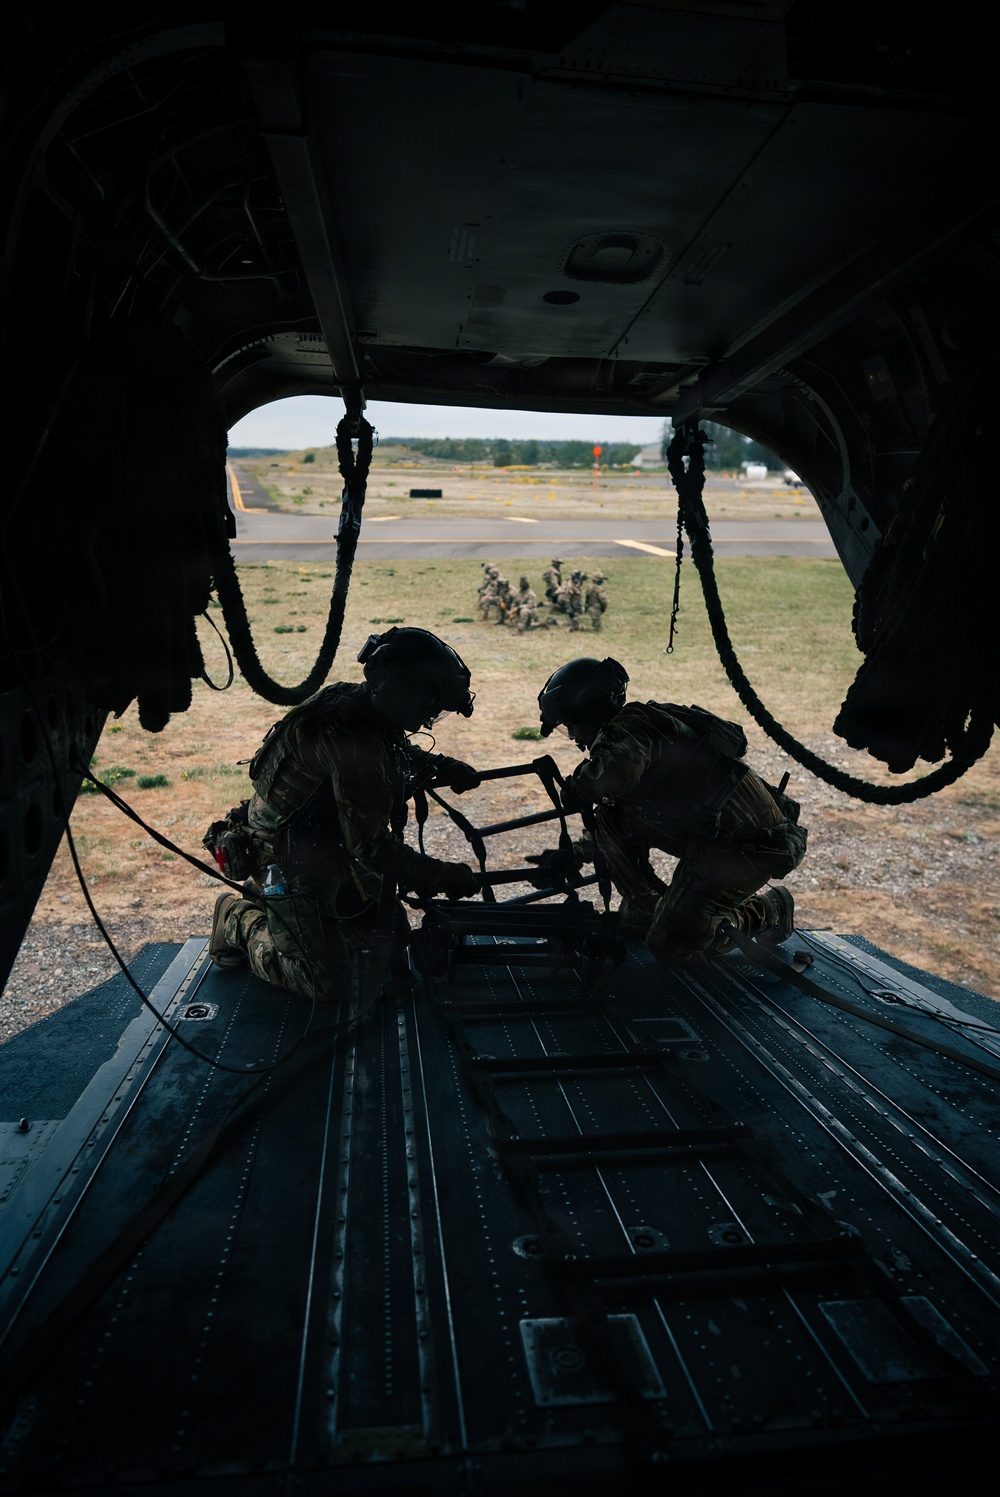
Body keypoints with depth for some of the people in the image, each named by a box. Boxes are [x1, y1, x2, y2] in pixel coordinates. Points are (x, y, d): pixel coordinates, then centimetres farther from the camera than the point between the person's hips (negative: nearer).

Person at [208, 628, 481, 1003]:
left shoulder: (354, 700, -5)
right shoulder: (353, 739, -34)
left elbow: (399, 753, 19)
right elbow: (372, 848, -29)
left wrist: (442, 767, 1)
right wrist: (445, 877, -20)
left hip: (329, 844, 9)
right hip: (288, 857, -9)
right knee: (328, 985, -6)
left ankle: (263, 895, 28)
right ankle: (240, 920, 13)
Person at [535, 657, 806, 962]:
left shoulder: (632, 724, -15)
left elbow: (618, 770, -39)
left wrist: (577, 786, -16)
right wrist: (577, 852, 24)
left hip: (750, 845, -10)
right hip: (708, 835, 10)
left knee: (669, 945, -9)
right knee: (610, 819, 8)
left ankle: (768, 908, 10)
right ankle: (646, 910, 17)